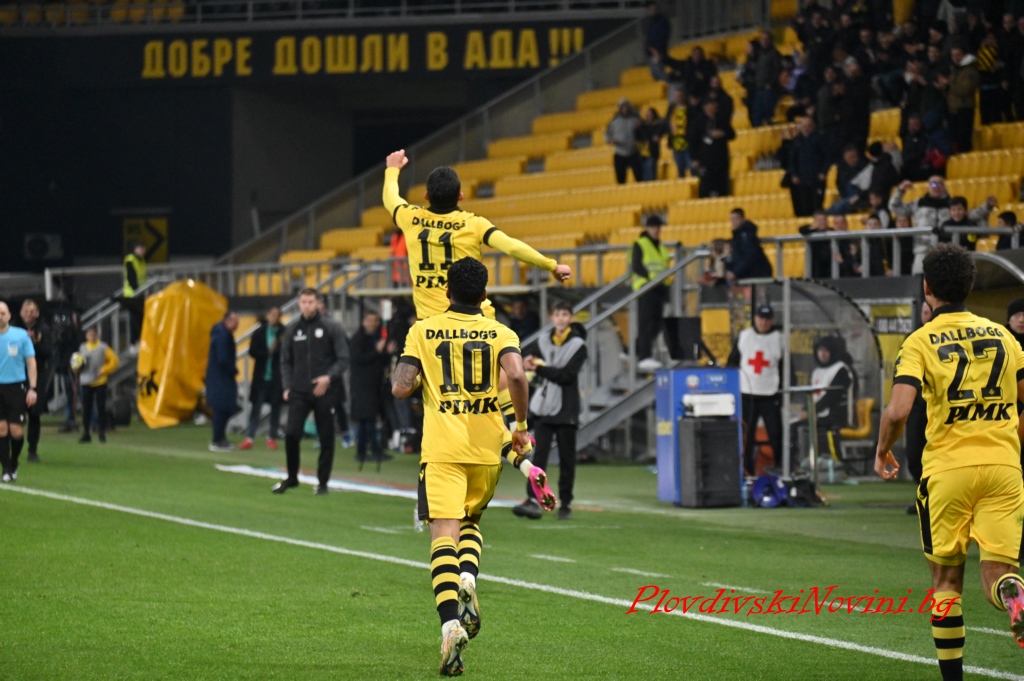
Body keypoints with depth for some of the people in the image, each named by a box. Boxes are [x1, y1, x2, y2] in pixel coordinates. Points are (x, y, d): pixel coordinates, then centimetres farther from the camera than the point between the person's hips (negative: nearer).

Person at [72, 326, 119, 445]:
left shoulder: (103, 348, -1)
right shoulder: (82, 348, 12)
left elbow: (114, 361, -4)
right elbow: (76, 365, 18)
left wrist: (104, 370, -13)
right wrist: (77, 365, -5)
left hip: (100, 382, -3)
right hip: (86, 383, 3)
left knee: (101, 408, -2)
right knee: (86, 409, 2)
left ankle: (102, 433, 3)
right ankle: (86, 434, 8)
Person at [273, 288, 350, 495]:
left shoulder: (331, 328, -2)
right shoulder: (292, 329, 8)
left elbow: (343, 359, -4)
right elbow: (286, 361, 12)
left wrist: (329, 377, -19)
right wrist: (287, 386, 1)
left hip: (324, 392, -2)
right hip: (298, 392, 2)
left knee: (326, 438, 3)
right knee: (291, 434, -7)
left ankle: (322, 482, 15)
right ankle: (291, 477, 10)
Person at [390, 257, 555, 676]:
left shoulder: (423, 331, 4)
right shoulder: (500, 334, 5)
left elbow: (400, 388, -4)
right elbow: (516, 376, -14)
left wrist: (401, 372, 18)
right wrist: (522, 426, -2)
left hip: (442, 449, -2)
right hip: (487, 447, 2)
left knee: (444, 534, -8)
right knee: (471, 521, 25)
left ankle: (451, 623, -26)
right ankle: (468, 580, -4)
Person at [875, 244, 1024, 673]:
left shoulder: (921, 342, -2)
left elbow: (897, 411, -14)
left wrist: (882, 451, 5)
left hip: (947, 469, -2)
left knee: (946, 578, 13)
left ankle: (952, 674, 13)